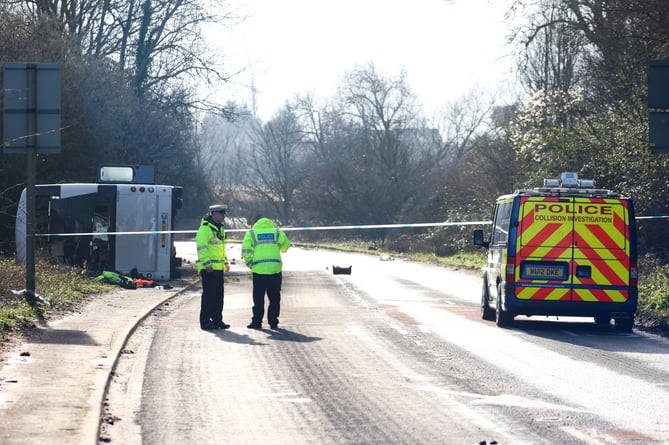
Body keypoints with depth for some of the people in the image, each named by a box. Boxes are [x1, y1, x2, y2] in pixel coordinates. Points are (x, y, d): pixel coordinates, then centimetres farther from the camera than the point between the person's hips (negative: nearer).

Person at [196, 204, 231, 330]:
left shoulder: (219, 229, 18)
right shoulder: (205, 228, -12)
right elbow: (202, 248, -19)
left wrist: (225, 262, 27)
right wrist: (207, 264, -25)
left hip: (218, 268, 9)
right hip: (208, 268, -9)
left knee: (219, 295, 11)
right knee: (208, 295, -6)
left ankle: (217, 319, 17)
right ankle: (205, 321, -3)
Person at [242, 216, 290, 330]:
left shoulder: (251, 233, 6)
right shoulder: (277, 232, 10)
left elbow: (245, 251, -3)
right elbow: (285, 246, 21)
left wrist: (250, 264, 7)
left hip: (259, 269, -1)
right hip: (275, 269, 1)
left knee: (258, 299, 5)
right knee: (274, 298, 8)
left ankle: (257, 322, 5)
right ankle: (273, 322, 7)